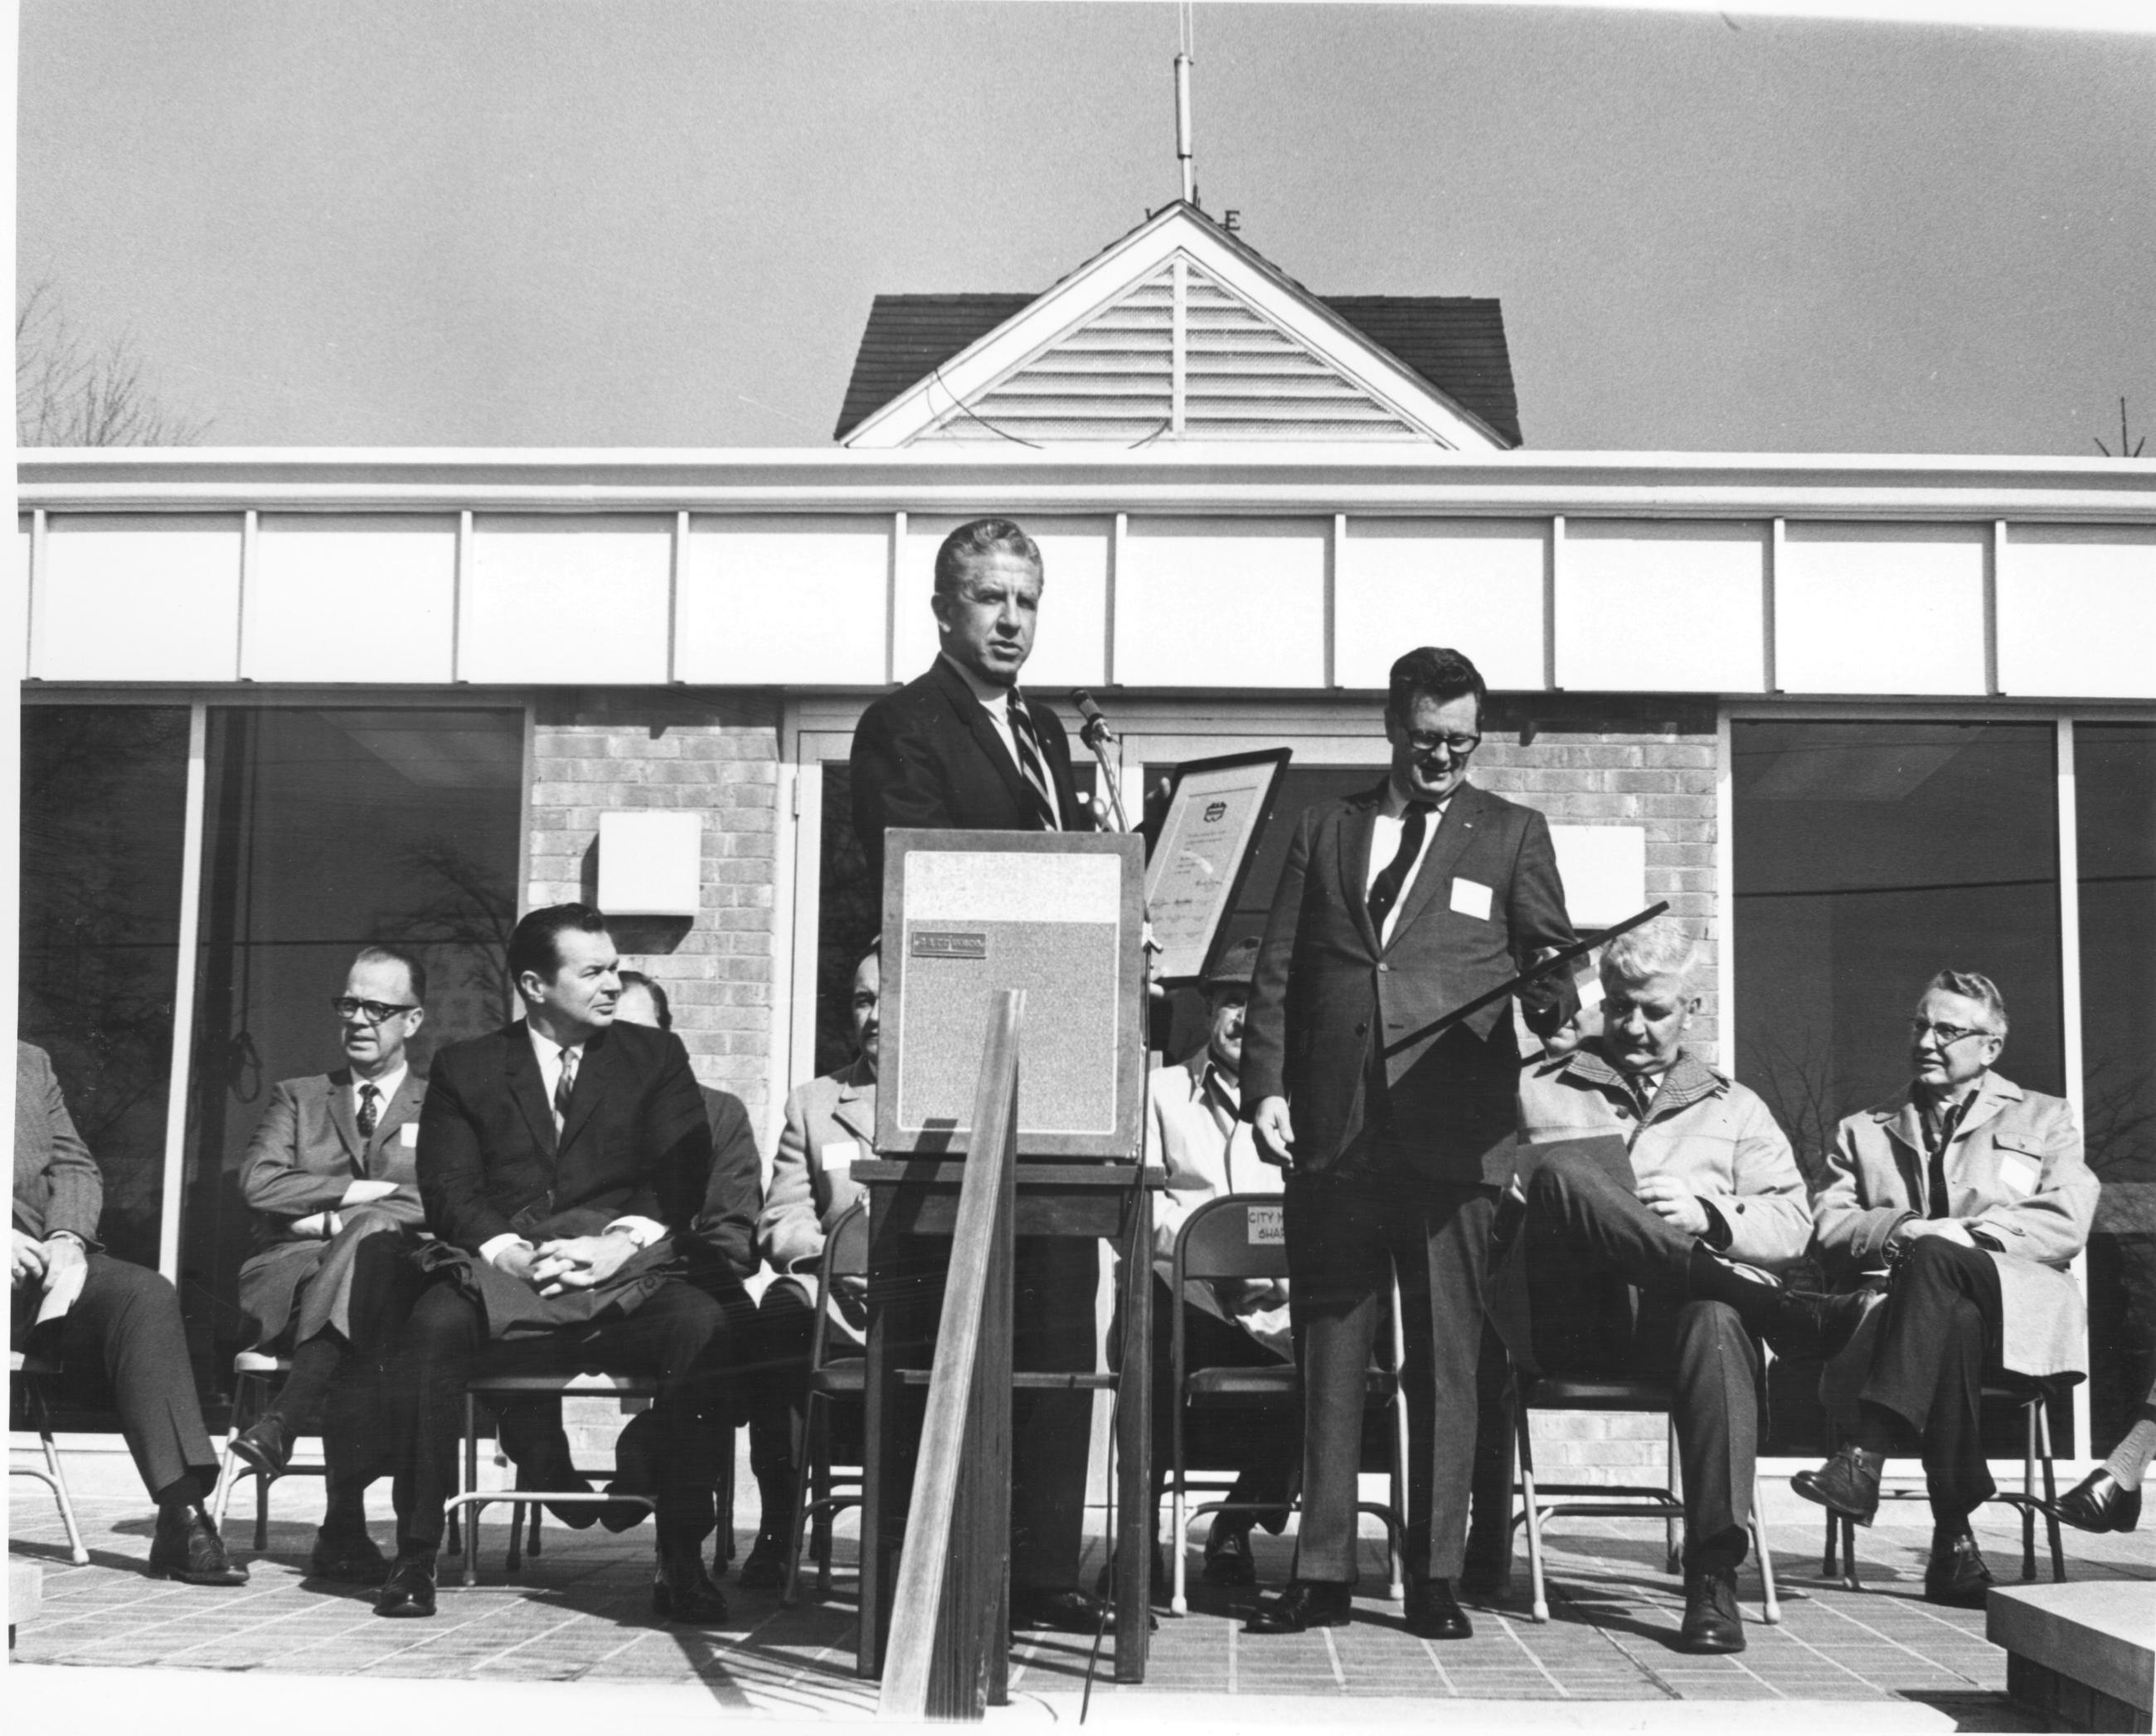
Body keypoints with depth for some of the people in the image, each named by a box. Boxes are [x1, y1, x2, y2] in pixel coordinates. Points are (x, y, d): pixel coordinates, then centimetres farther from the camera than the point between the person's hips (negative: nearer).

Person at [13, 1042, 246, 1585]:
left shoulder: (31, 1063, 23)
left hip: (42, 1256, 5)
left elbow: (75, 1167, 15)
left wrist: (66, 1238, -5)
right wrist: (9, 1244, -19)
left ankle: (183, 1516, -30)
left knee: (147, 1294, -24)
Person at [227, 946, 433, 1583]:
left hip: (396, 1279, -1)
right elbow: (258, 1183, 6)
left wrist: (328, 1217, -6)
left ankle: (279, 1424, -42)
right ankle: (344, 1525, -41)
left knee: (373, 1235, -41)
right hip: (291, 1281, 1)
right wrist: (365, 1191, -4)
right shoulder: (298, 1098, 26)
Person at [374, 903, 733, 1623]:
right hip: (501, 1275, 0)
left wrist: (615, 1246, -12)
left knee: (704, 1326, -31)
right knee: (434, 1323, -33)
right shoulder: (465, 1068, 17)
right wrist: (505, 1249, -15)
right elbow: (449, 1186, 5)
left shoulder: (654, 1057, 17)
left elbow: (682, 1175, 5)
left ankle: (681, 1562, -25)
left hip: (623, 1278, 0)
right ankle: (415, 1555, -23)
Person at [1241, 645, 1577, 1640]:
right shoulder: (1324, 830, 16)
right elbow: (1277, 974, 13)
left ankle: (1437, 1577, 7)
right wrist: (1266, 1088, 1)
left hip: (1453, 1133, -2)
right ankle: (1322, 1573, 10)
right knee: (1327, 1353, 4)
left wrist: (1555, 1002, -18)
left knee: (1447, 1359, 0)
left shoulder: (1512, 835, 12)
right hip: (1331, 1133, 2)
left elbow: (1550, 954, 5)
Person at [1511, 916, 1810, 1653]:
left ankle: (1714, 1578, -41)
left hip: (1676, 1317, 0)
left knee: (1716, 1321, -39)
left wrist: (1708, 1216, -6)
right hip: (1574, 1320, 0)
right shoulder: (1537, 1089, 26)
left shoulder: (1734, 1108, 25)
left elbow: (1791, 1226, 14)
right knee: (1562, 1175, -29)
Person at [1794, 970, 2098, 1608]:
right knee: (1954, 1321, -38)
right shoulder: (1863, 1130, 27)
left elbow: (2064, 1226, 5)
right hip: (1903, 1305, 1)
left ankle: (1865, 1457, -46)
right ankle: (1954, 1542, -40)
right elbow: (1828, 1225, 11)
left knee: (1936, 1260, -36)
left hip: (2015, 1306, -1)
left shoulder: (2045, 1119, 22)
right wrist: (1901, 1229, -9)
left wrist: (1964, 1233, -10)